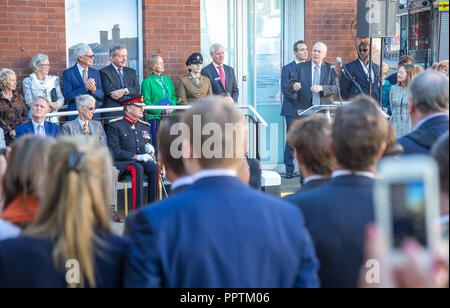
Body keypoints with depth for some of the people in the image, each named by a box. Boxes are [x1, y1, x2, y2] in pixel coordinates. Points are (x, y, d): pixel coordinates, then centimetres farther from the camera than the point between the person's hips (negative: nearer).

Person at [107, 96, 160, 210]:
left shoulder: (145, 126, 20)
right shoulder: (115, 125, 1)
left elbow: (149, 148, 28)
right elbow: (114, 151, -9)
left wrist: (150, 149, 1)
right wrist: (136, 157, -19)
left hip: (142, 161, 5)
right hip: (121, 163, -5)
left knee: (154, 168, -28)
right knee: (137, 168, -36)